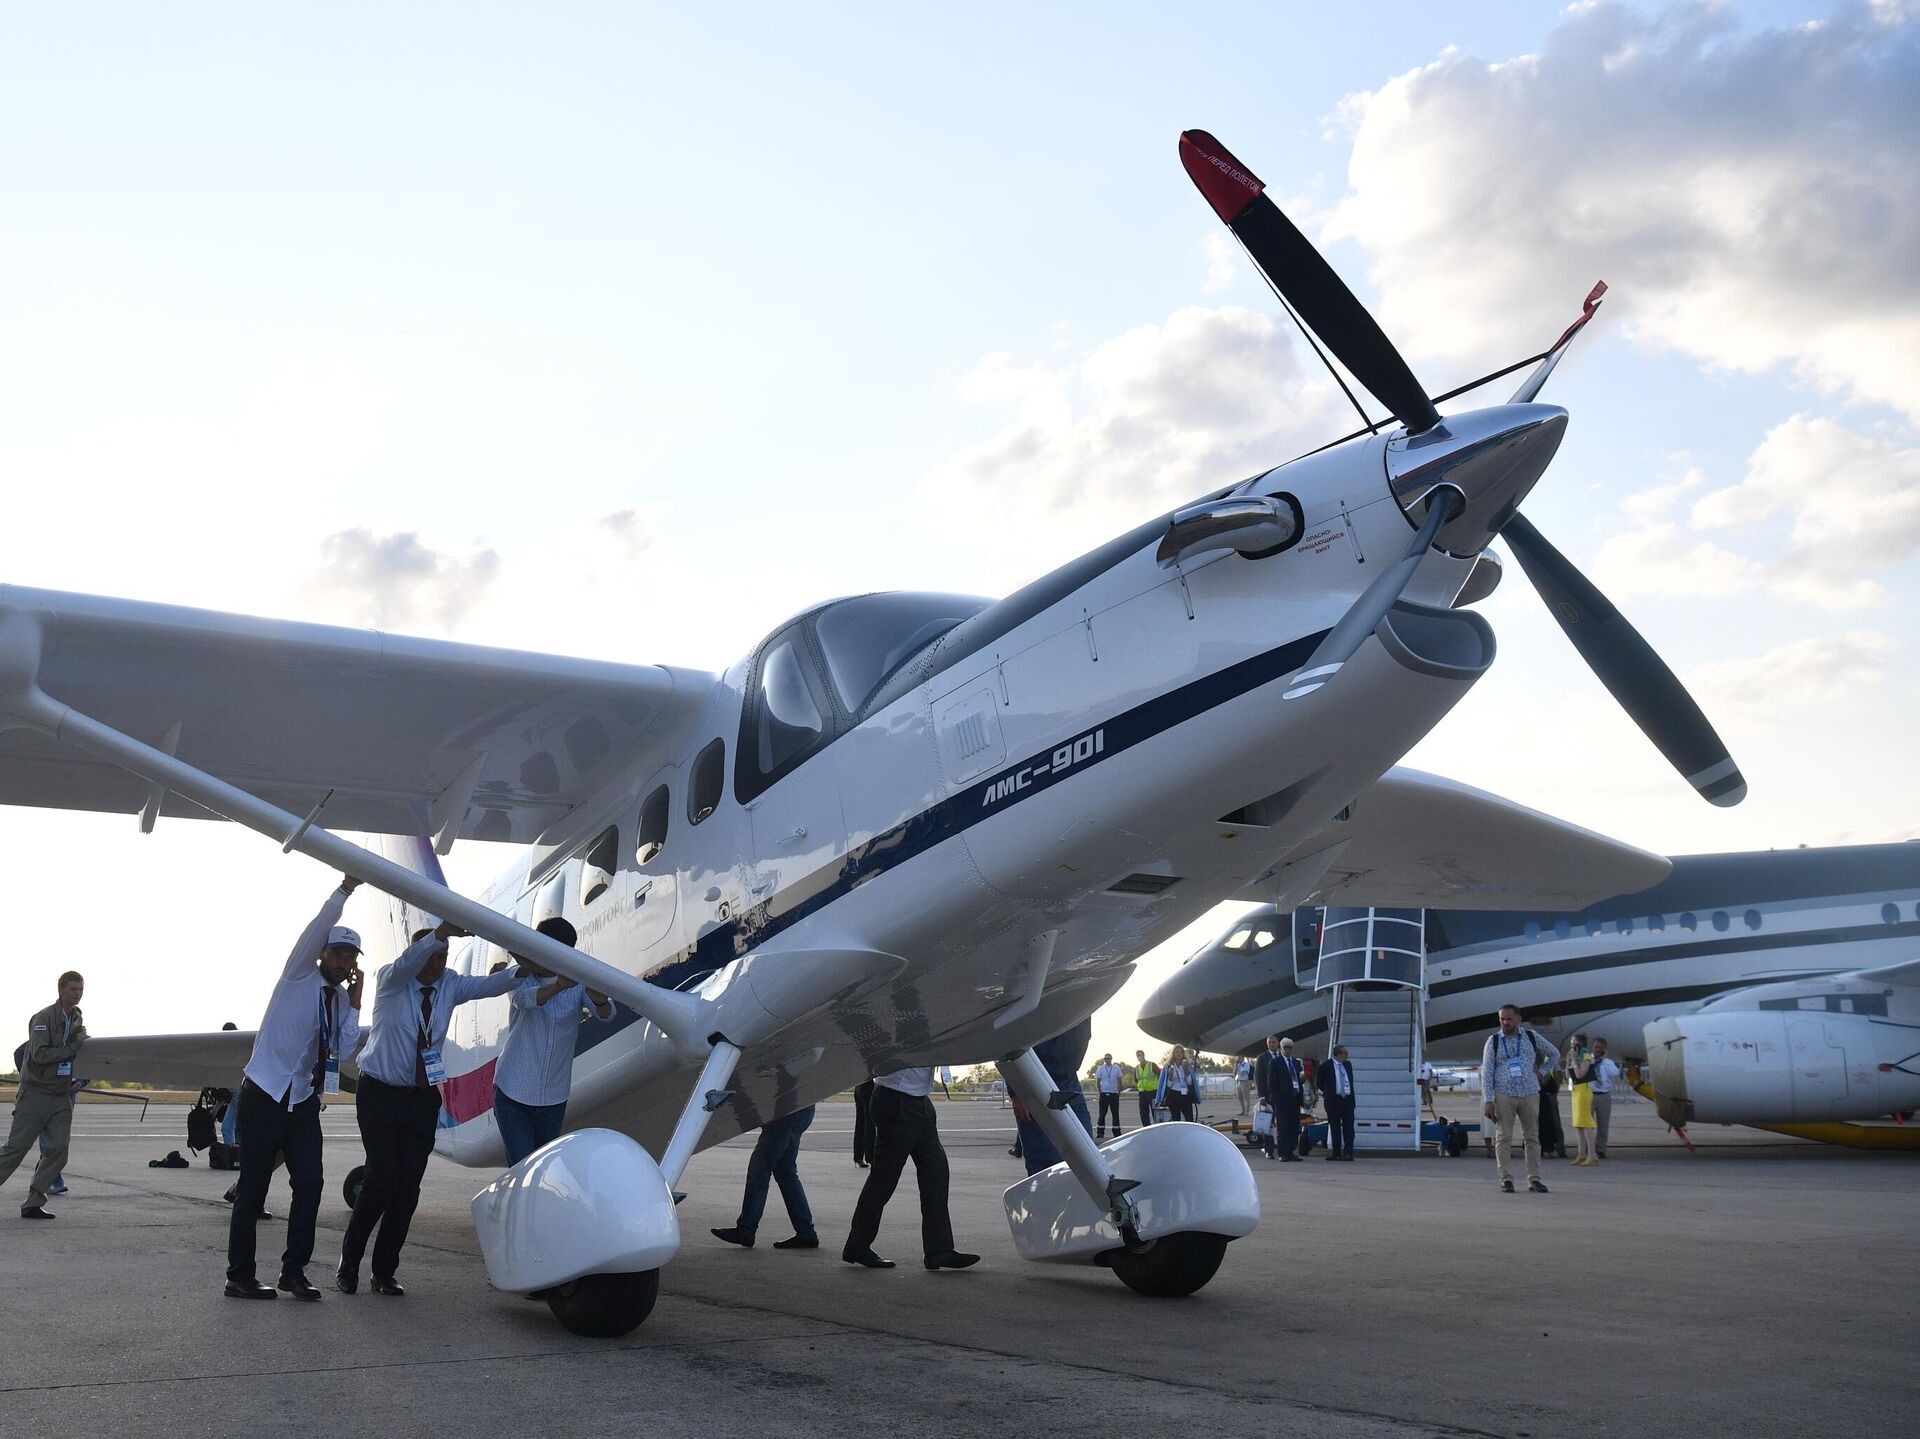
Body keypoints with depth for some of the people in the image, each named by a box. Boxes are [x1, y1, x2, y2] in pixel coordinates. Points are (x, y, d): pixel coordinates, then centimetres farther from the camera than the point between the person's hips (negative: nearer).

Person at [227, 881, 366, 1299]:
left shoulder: (341, 998, 11)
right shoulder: (298, 976, -3)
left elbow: (342, 1050, 2)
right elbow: (317, 929, -19)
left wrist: (355, 1002, -2)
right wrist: (345, 889, -27)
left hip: (304, 1100, 5)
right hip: (265, 1096, -5)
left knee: (309, 1183, -2)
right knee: (253, 1187, 0)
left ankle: (294, 1271, 8)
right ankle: (239, 1276, 8)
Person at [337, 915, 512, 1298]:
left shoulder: (449, 986, 3)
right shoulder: (391, 981, -9)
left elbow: (488, 985, -11)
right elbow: (406, 962, -31)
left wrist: (522, 972, -32)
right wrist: (439, 933, -50)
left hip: (423, 1098, 4)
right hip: (380, 1093, -4)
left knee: (409, 1187, 1)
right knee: (382, 1178, -13)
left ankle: (385, 1272, 12)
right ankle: (348, 1264, 6)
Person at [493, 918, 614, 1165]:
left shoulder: (579, 982, -5)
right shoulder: (520, 978, -8)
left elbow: (605, 1014, -21)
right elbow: (525, 999, -31)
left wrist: (600, 1000, -46)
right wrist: (558, 986, -51)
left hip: (554, 1097, 2)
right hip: (513, 1092, -2)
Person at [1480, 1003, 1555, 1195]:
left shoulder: (1531, 1037, 6)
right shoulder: (1494, 1041, 1)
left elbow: (1553, 1053, 22)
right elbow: (1486, 1072, -2)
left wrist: (1540, 1072, 11)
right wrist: (1488, 1100, -9)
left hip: (1530, 1094, 2)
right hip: (1504, 1095, -2)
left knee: (1532, 1137, 4)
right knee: (1504, 1138, -3)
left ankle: (1534, 1180, 8)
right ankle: (1506, 1179, 1)